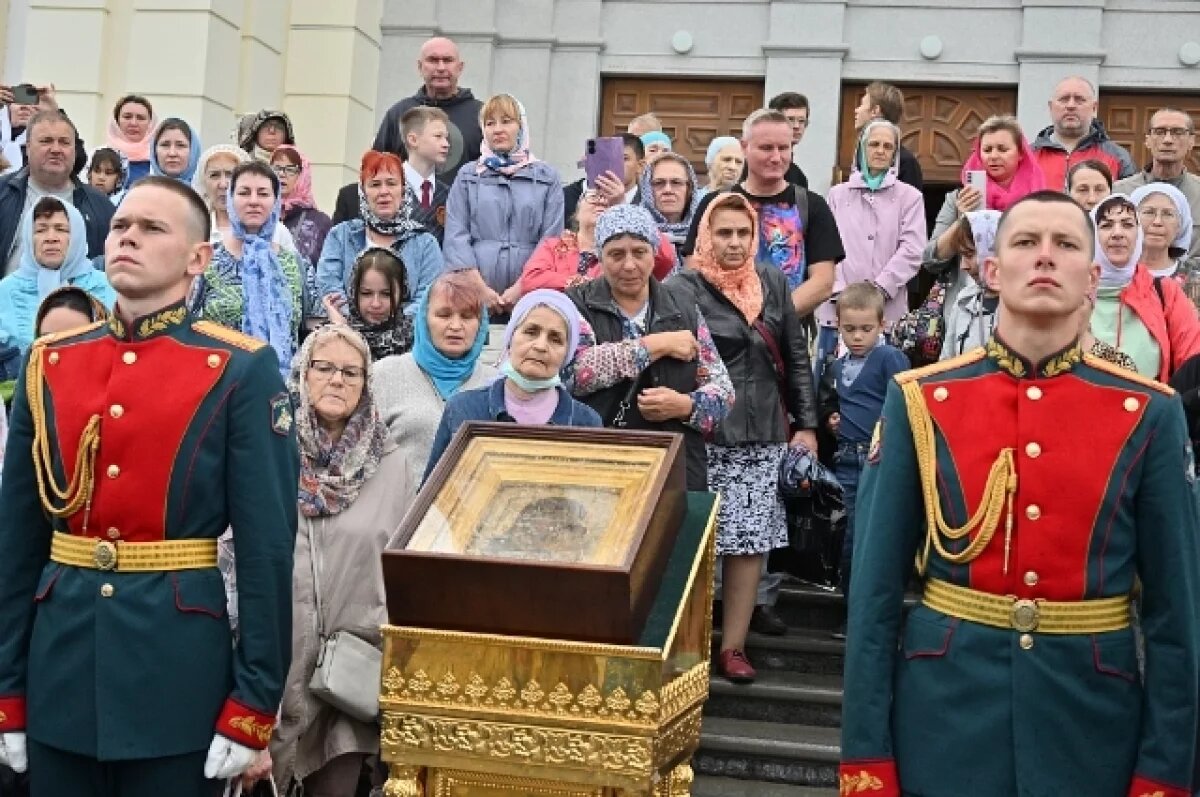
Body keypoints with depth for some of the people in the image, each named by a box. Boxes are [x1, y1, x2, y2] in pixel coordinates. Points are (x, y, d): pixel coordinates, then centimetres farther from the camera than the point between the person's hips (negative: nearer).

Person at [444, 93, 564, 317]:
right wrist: (481, 288, -9)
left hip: (529, 295, 0)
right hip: (474, 294, 0)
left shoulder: (547, 177, 9)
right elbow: (455, 237, 3)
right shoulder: (467, 175, 11)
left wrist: (521, 288, -9)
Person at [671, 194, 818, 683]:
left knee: (751, 540, 3)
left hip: (765, 435, 4)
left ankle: (733, 645, 10)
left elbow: (797, 357, 14)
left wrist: (806, 424, 10)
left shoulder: (772, 282, 10)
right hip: (705, 435, -4)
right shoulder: (684, 288, -4)